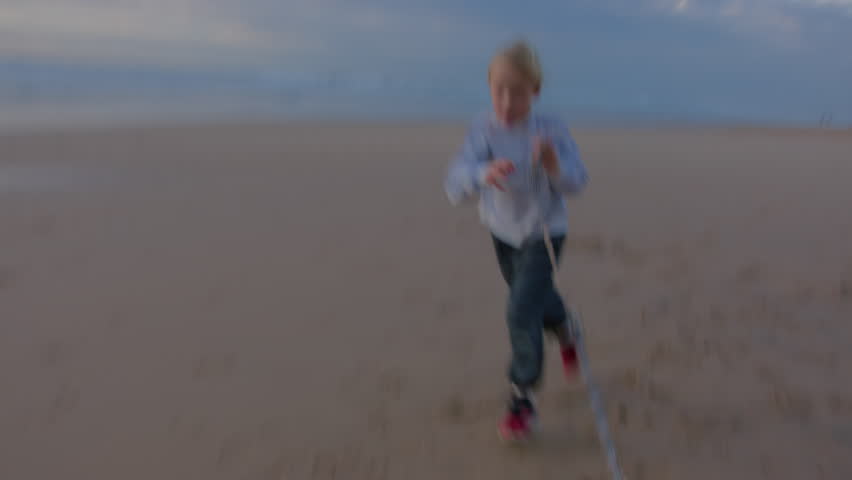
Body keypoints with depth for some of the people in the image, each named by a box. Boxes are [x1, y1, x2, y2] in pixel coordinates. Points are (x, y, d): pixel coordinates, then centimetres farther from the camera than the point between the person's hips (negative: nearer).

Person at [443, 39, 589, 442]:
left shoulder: (551, 129, -23)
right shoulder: (483, 129, -21)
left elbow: (576, 184, -20)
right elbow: (455, 185, -31)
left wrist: (554, 165, -41)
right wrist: (484, 173, -53)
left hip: (543, 231, -3)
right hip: (502, 231, 4)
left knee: (521, 312, -16)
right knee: (537, 297, 27)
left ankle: (522, 401, 1)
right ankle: (565, 331, 61)